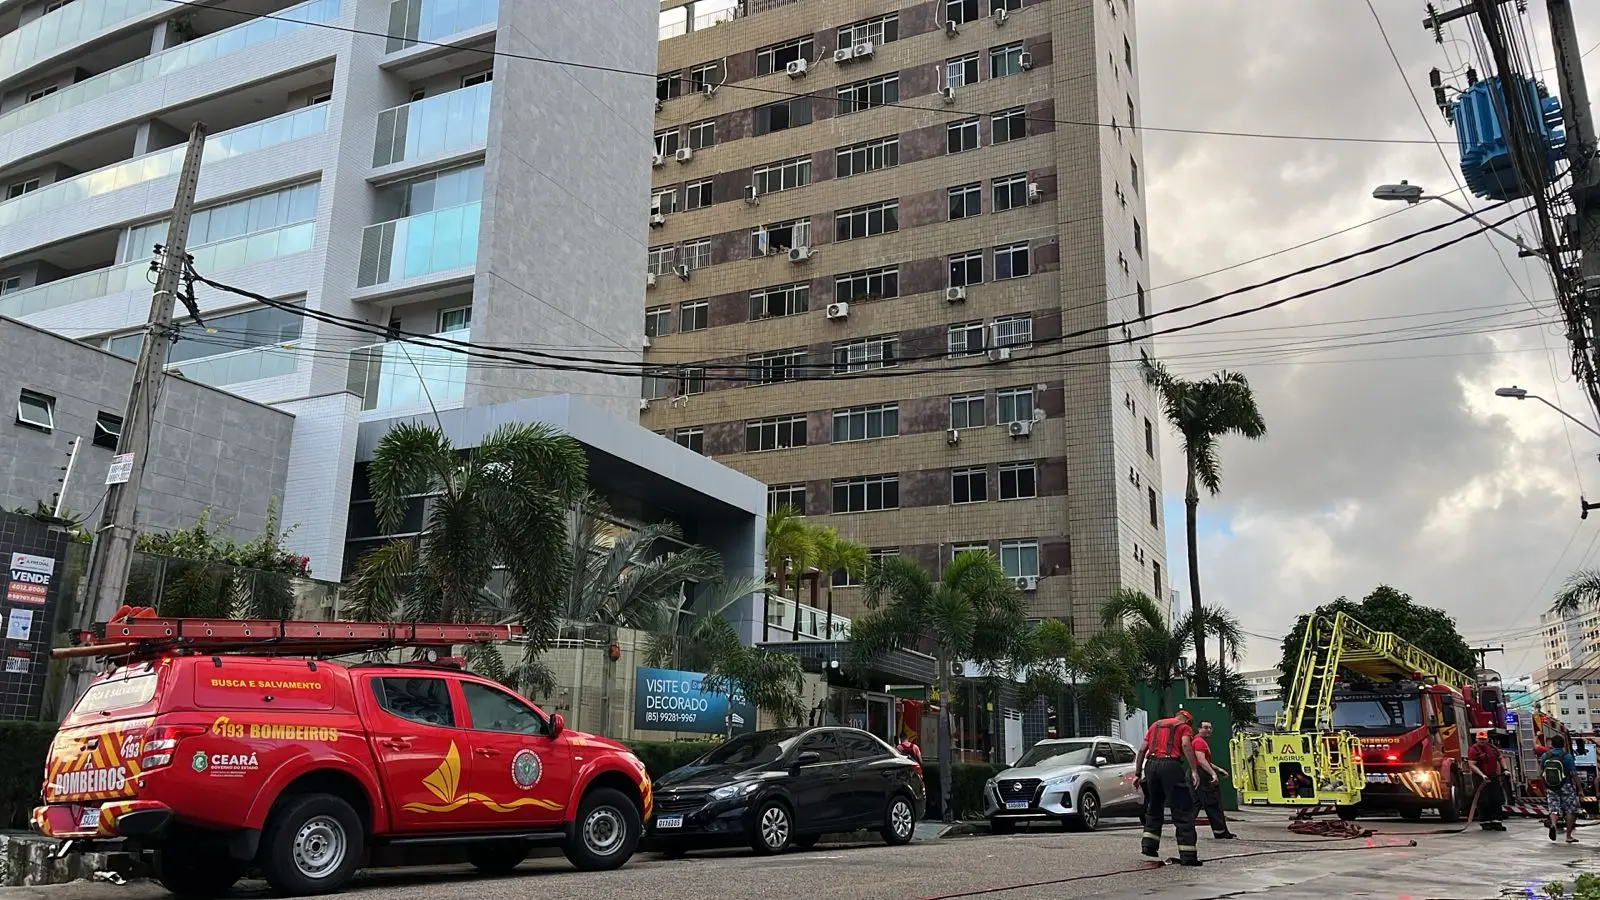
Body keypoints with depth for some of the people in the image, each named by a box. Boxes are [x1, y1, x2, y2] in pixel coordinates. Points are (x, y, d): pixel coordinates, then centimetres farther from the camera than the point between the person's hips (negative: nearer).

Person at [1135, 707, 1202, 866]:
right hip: (1171, 765, -5)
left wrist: (1138, 773, 20)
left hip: (1151, 765, 5)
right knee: (1182, 811, -1)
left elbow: (1142, 749, 18)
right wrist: (1194, 771, -16)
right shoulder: (1185, 726, 11)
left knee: (1154, 807, 21)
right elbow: (1186, 745, -11)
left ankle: (1149, 845, 18)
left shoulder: (1156, 725, 25)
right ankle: (1188, 855, -3)